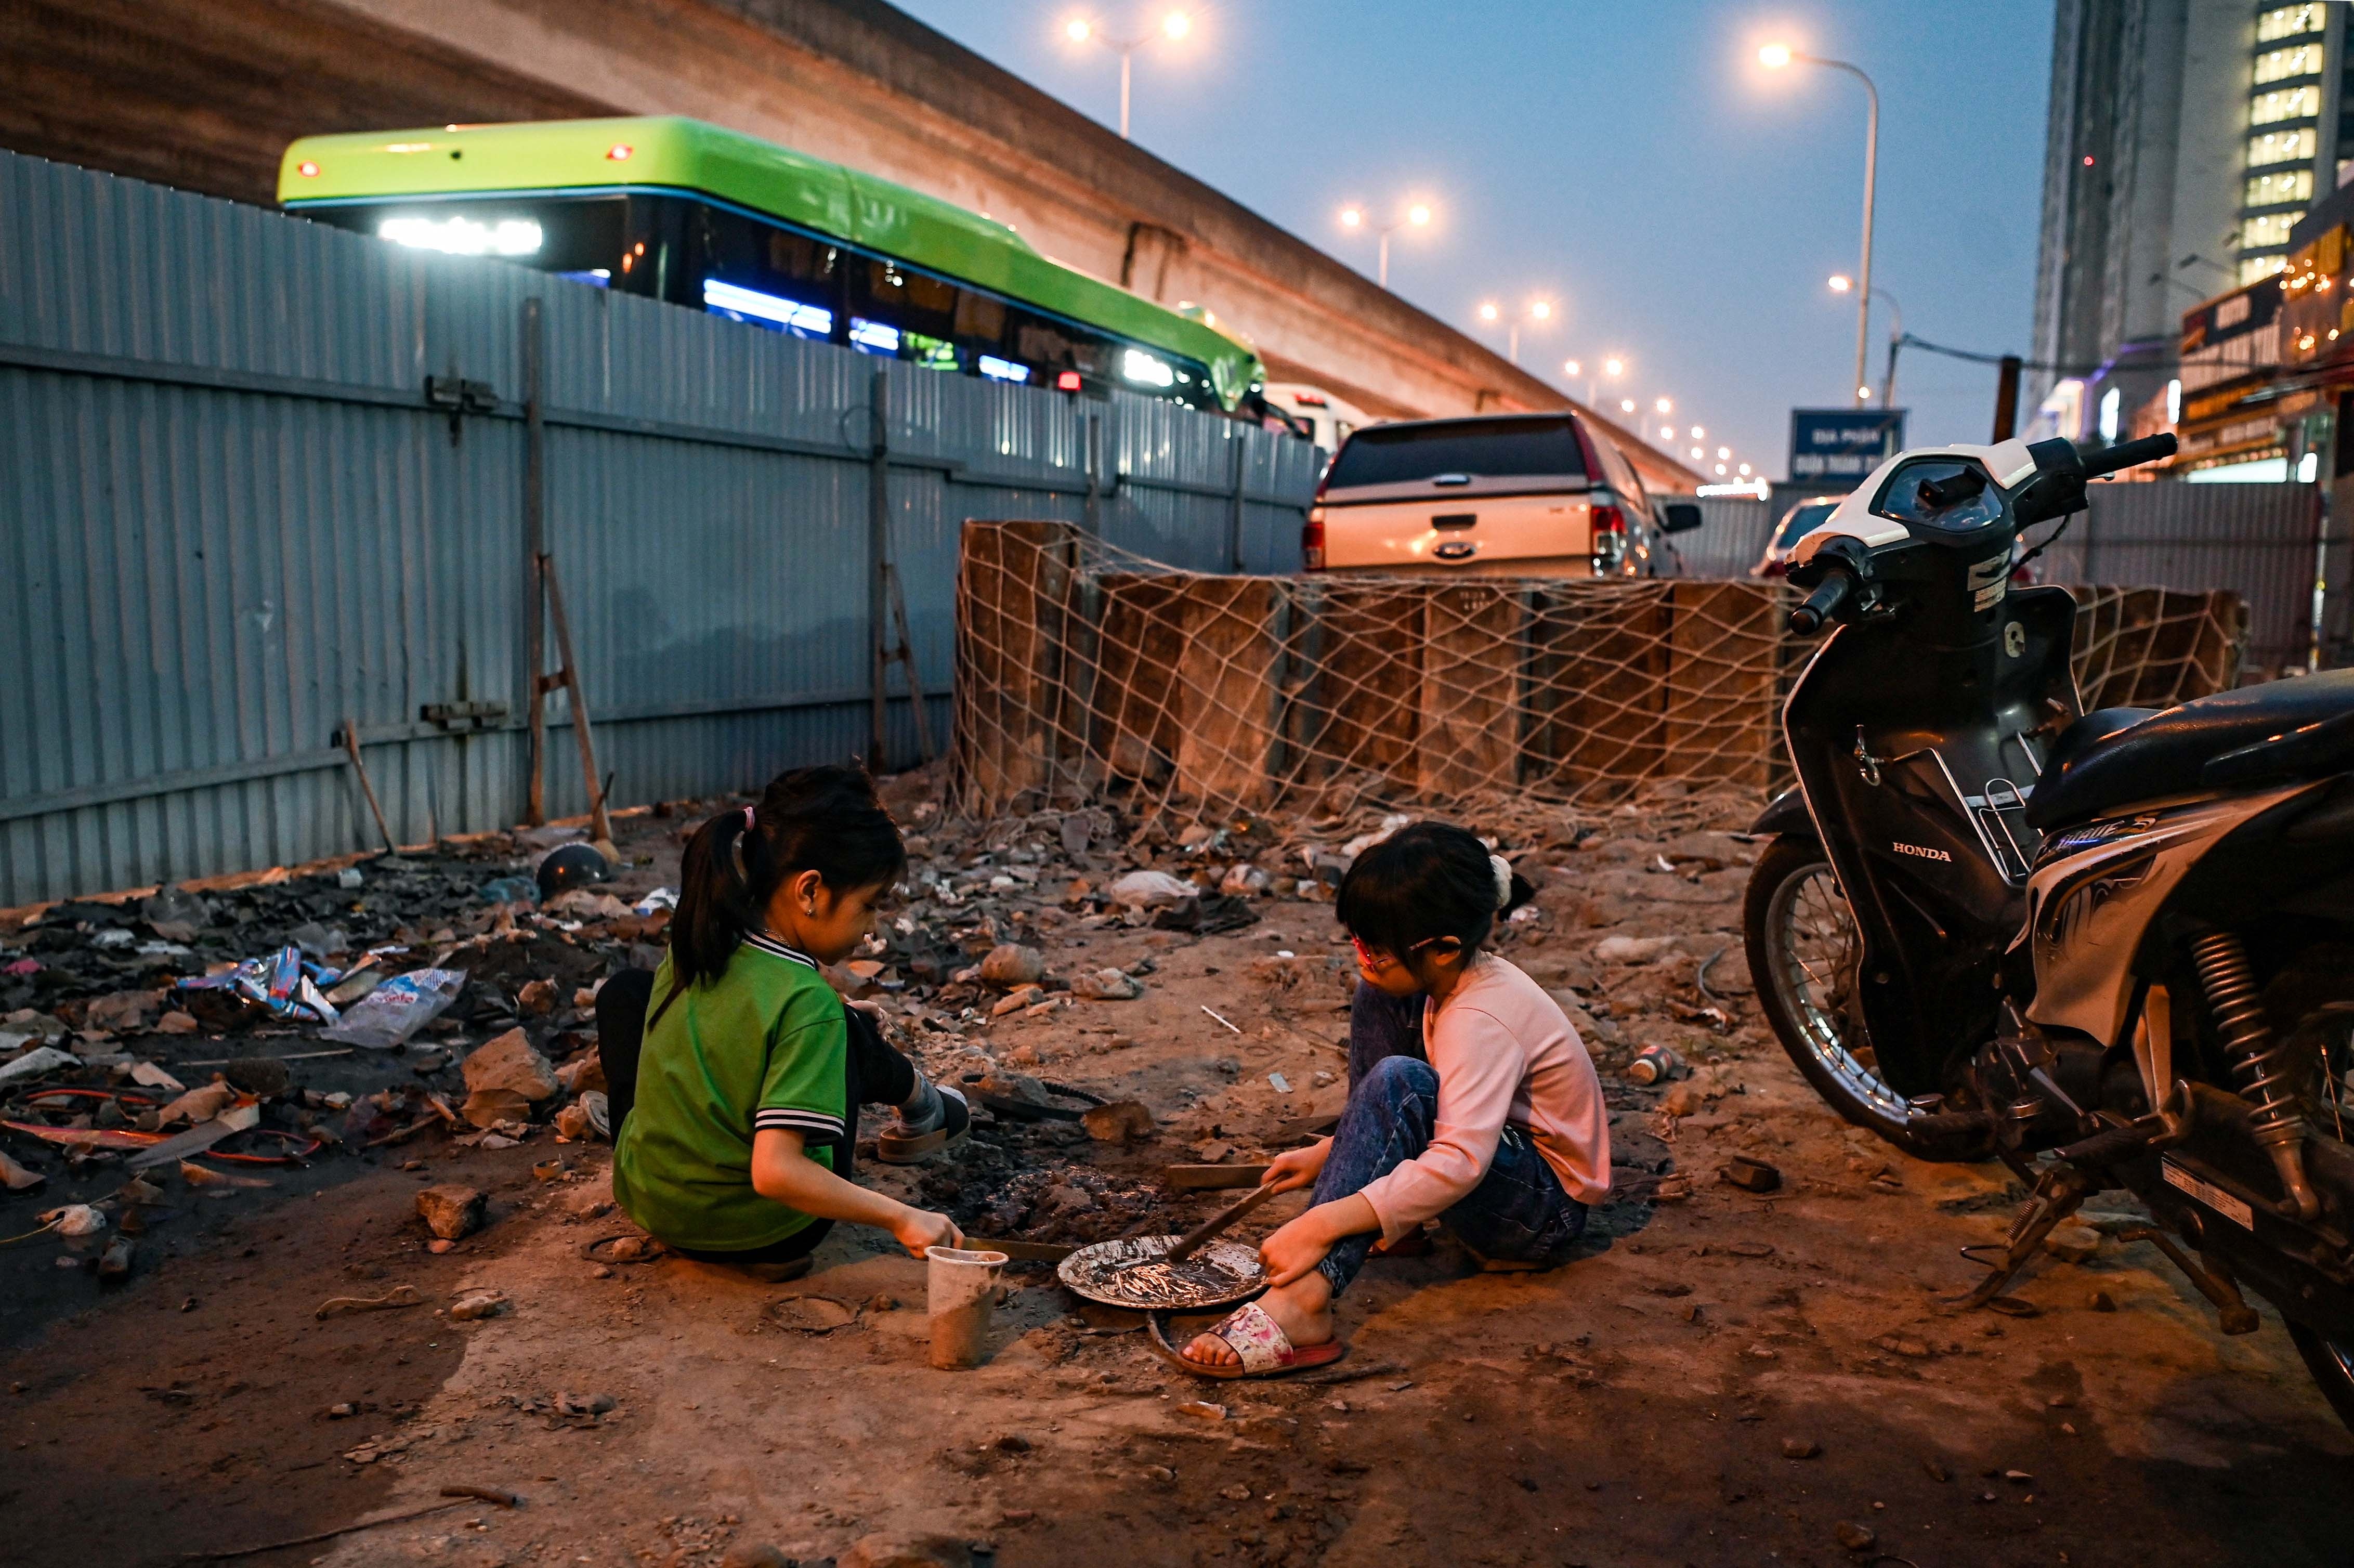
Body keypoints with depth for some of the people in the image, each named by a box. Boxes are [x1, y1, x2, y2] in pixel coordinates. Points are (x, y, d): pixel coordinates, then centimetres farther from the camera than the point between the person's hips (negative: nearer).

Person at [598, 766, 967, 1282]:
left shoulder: (690, 947, -9)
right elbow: (775, 1172, -33)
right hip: (760, 1233, -4)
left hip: (648, 1203, 4)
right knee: (853, 1032, 15)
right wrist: (901, 1217, -27)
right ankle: (917, 1104, 46)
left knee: (625, 991, 23)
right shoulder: (808, 1003, -29)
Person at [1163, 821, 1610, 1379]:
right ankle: (1386, 1220, 3)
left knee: (1399, 1084, -36)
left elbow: (1459, 1165, -43)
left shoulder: (1483, 1022, -29)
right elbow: (1444, 1108, 14)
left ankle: (1301, 1301, -43)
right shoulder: (1455, 979, -2)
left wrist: (1322, 1225, -46)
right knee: (1378, 1000, 0)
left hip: (1549, 1212, -9)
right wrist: (1331, 1152, 5)